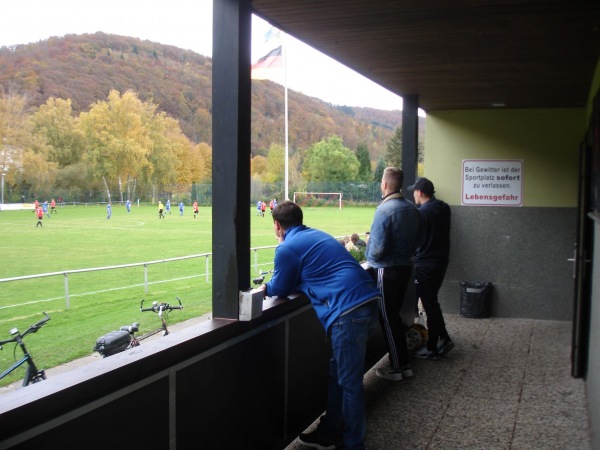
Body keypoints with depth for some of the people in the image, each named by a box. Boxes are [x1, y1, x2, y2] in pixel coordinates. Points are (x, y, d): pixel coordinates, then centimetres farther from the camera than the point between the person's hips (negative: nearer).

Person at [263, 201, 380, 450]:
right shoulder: (317, 235, 23)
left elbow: (280, 289, 8)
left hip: (348, 309, -9)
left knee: (349, 382, 1)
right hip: (367, 300, 9)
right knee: (338, 374, 19)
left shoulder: (287, 248, -2)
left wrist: (265, 288, 29)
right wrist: (273, 284, 36)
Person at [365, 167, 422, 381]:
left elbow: (377, 249, -21)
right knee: (395, 315, 19)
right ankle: (404, 363, 25)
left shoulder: (384, 210, -19)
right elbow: (416, 240, 11)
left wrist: (368, 253, -1)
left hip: (386, 271, -7)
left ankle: (397, 367, 12)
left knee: (387, 318, 4)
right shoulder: (412, 209, 4)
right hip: (405, 267, 7)